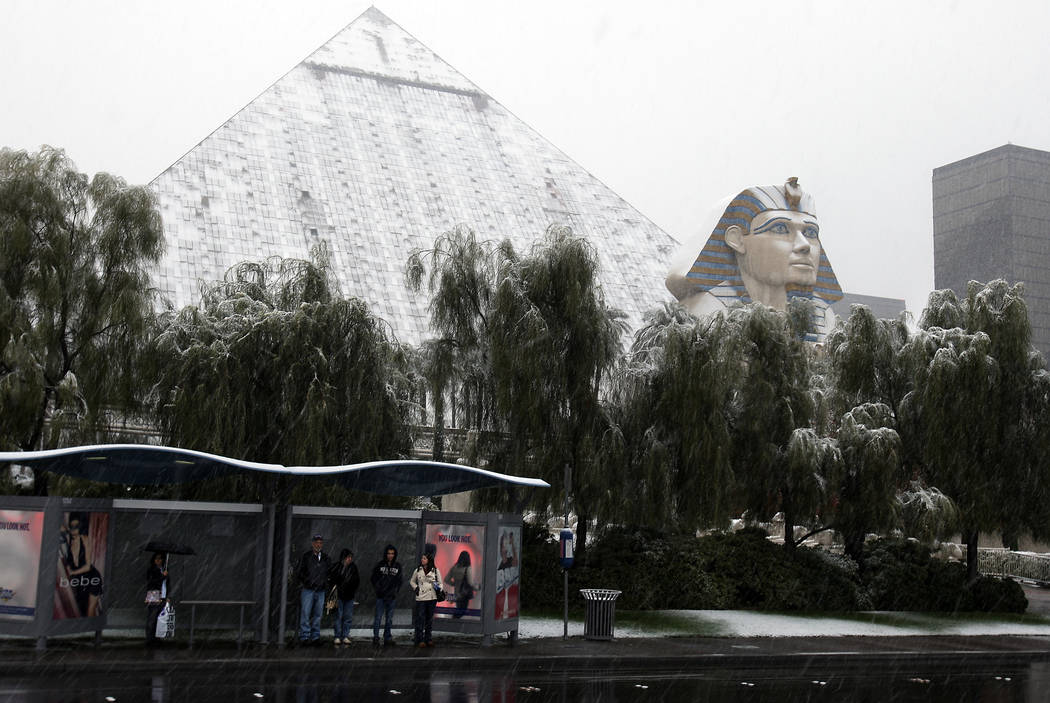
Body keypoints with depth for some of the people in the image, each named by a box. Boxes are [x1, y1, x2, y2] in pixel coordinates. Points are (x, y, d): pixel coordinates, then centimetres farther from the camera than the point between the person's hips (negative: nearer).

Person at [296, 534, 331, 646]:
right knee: (305, 614, -7)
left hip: (320, 591, 5)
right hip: (307, 590, -4)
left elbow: (330, 572, 24)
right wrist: (306, 581, -6)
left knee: (317, 615, 7)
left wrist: (325, 582, 12)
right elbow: (299, 571, -1)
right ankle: (304, 637, -4)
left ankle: (315, 638, 12)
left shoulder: (326, 558, 13)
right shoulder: (306, 556, 0)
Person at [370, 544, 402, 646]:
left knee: (389, 619, 7)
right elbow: (373, 578, 6)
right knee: (378, 617, -4)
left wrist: (395, 591, 2)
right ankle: (375, 637, 1)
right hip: (380, 596, -2)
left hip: (391, 596, 2)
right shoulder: (380, 565, 0)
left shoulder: (398, 566, 5)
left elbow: (400, 580, 11)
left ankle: (387, 637, 13)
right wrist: (377, 589, 0)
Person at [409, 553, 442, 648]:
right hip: (420, 598, -1)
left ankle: (428, 639, 16)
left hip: (432, 598, 1)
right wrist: (415, 588, 3)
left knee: (430, 619, 7)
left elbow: (439, 582, 12)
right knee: (420, 619, -6)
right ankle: (420, 640, -2)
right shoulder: (417, 571, 9)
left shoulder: (435, 571, 6)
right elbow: (412, 581, 20)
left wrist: (439, 590, -7)